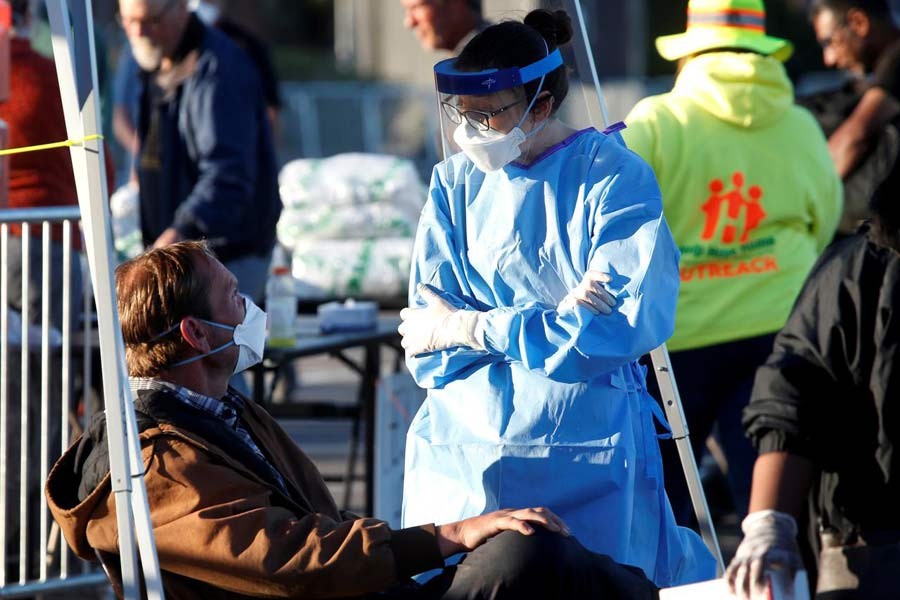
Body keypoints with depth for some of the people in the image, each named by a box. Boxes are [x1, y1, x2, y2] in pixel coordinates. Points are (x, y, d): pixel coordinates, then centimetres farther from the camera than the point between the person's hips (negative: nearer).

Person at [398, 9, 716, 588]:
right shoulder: (455, 184, 5)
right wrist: (553, 320, -17)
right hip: (460, 448, 4)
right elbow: (426, 349, -1)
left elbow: (625, 327, -17)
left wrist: (473, 328, -12)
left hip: (585, 454, -4)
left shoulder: (613, 177, -7)